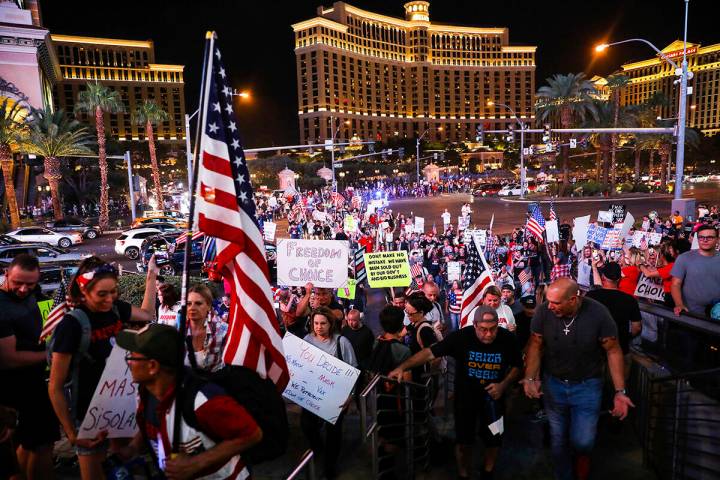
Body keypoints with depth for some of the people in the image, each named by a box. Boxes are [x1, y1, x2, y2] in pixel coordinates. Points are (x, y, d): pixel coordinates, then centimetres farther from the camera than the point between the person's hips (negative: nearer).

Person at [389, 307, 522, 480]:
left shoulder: (508, 339, -20)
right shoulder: (461, 336, -26)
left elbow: (517, 367, -3)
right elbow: (430, 352, -27)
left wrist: (503, 385, -20)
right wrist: (402, 367, -37)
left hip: (493, 395, 2)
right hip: (465, 395, -1)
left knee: (494, 438, 17)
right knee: (463, 440, 10)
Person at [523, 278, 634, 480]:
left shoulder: (598, 314, -22)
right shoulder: (543, 312, -18)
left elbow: (613, 351, -11)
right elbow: (535, 345, -7)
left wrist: (620, 391, -12)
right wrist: (530, 378, -19)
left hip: (587, 385, -2)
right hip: (553, 384, 2)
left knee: (582, 442, -3)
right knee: (558, 440, 16)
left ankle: (582, 456, 34)